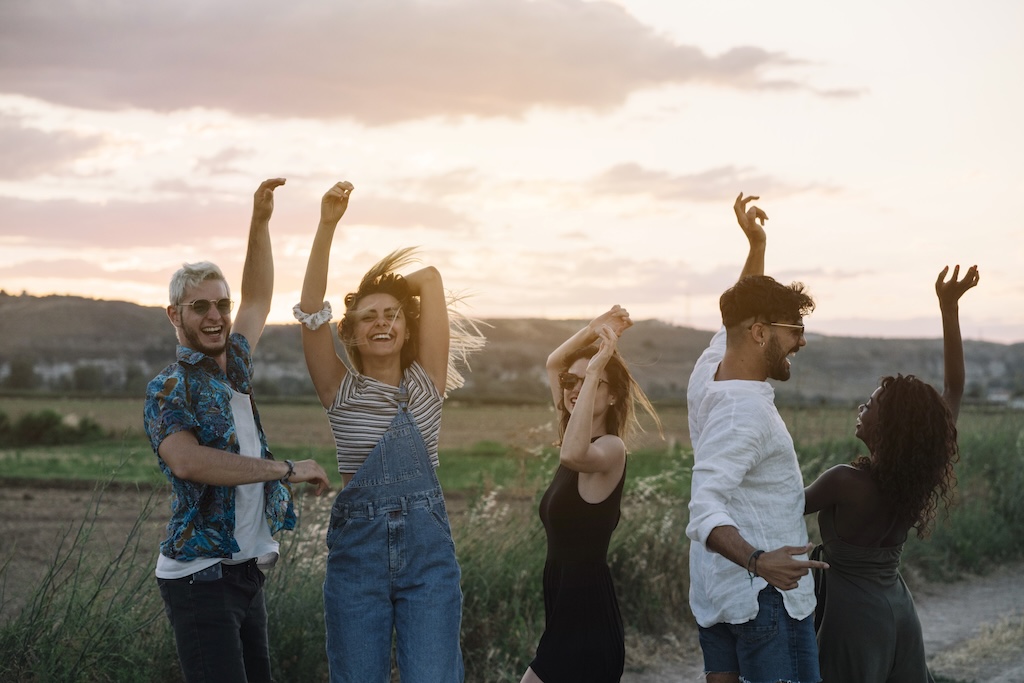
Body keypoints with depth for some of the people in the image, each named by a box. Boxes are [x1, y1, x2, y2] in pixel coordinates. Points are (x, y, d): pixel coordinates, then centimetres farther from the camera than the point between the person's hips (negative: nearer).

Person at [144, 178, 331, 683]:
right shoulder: (168, 389, -10)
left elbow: (258, 300, 27)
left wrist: (260, 223, 16)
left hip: (246, 572, 8)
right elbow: (187, 460, -28)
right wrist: (287, 470, -24)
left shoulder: (234, 366, 12)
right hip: (201, 578, -8)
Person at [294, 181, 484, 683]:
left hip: (428, 548, 0)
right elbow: (311, 312, -12)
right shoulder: (340, 390, 2)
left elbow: (431, 277, 2)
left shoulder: (426, 382, 5)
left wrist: (380, 282, 15)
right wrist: (327, 226, -19)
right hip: (357, 547, 0)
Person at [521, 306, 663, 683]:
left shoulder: (611, 448, -14)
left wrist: (595, 368, -34)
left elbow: (573, 454, -39)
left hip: (585, 623, -10)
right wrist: (594, 329, 6)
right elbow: (553, 363, 20)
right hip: (570, 614, 10)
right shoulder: (586, 443, 10)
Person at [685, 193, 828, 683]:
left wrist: (756, 245, 26)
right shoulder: (745, 411, -22)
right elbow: (704, 509, -32)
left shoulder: (707, 374, 5)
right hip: (767, 597, -10)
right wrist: (758, 561, -47)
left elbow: (738, 317, 27)